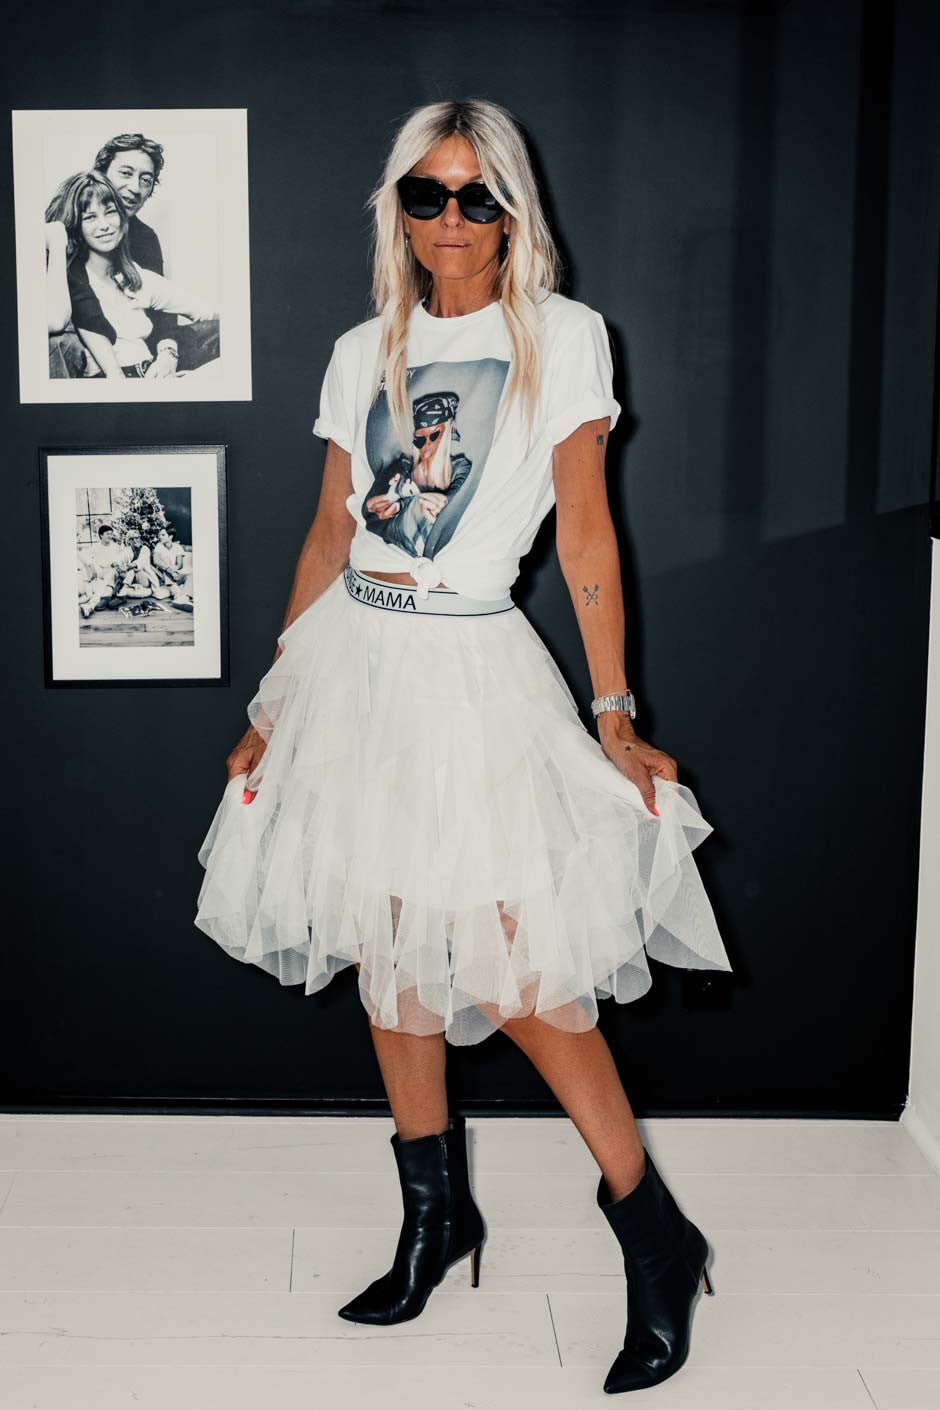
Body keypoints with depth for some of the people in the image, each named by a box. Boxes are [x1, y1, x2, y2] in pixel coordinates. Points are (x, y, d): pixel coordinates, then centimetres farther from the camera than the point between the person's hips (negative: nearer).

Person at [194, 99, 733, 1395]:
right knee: (388, 950, 9)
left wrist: (614, 715, -9)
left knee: (517, 968, -10)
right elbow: (329, 535, 11)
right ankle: (436, 1217, 25)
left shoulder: (561, 336, 0)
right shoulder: (363, 352, 10)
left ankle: (657, 1238, 6)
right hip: (353, 658, 5)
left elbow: (586, 528, -5)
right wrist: (272, 707, 9)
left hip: (472, 665, -5)